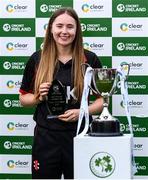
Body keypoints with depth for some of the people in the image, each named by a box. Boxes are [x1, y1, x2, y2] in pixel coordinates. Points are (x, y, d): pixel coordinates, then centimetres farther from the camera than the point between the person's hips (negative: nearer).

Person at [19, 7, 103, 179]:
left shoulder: (90, 59, -1)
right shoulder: (37, 59, 2)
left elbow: (103, 98, 4)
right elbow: (24, 98, 10)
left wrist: (82, 111, -13)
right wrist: (38, 97, -11)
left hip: (79, 136, 0)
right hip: (45, 137, 1)